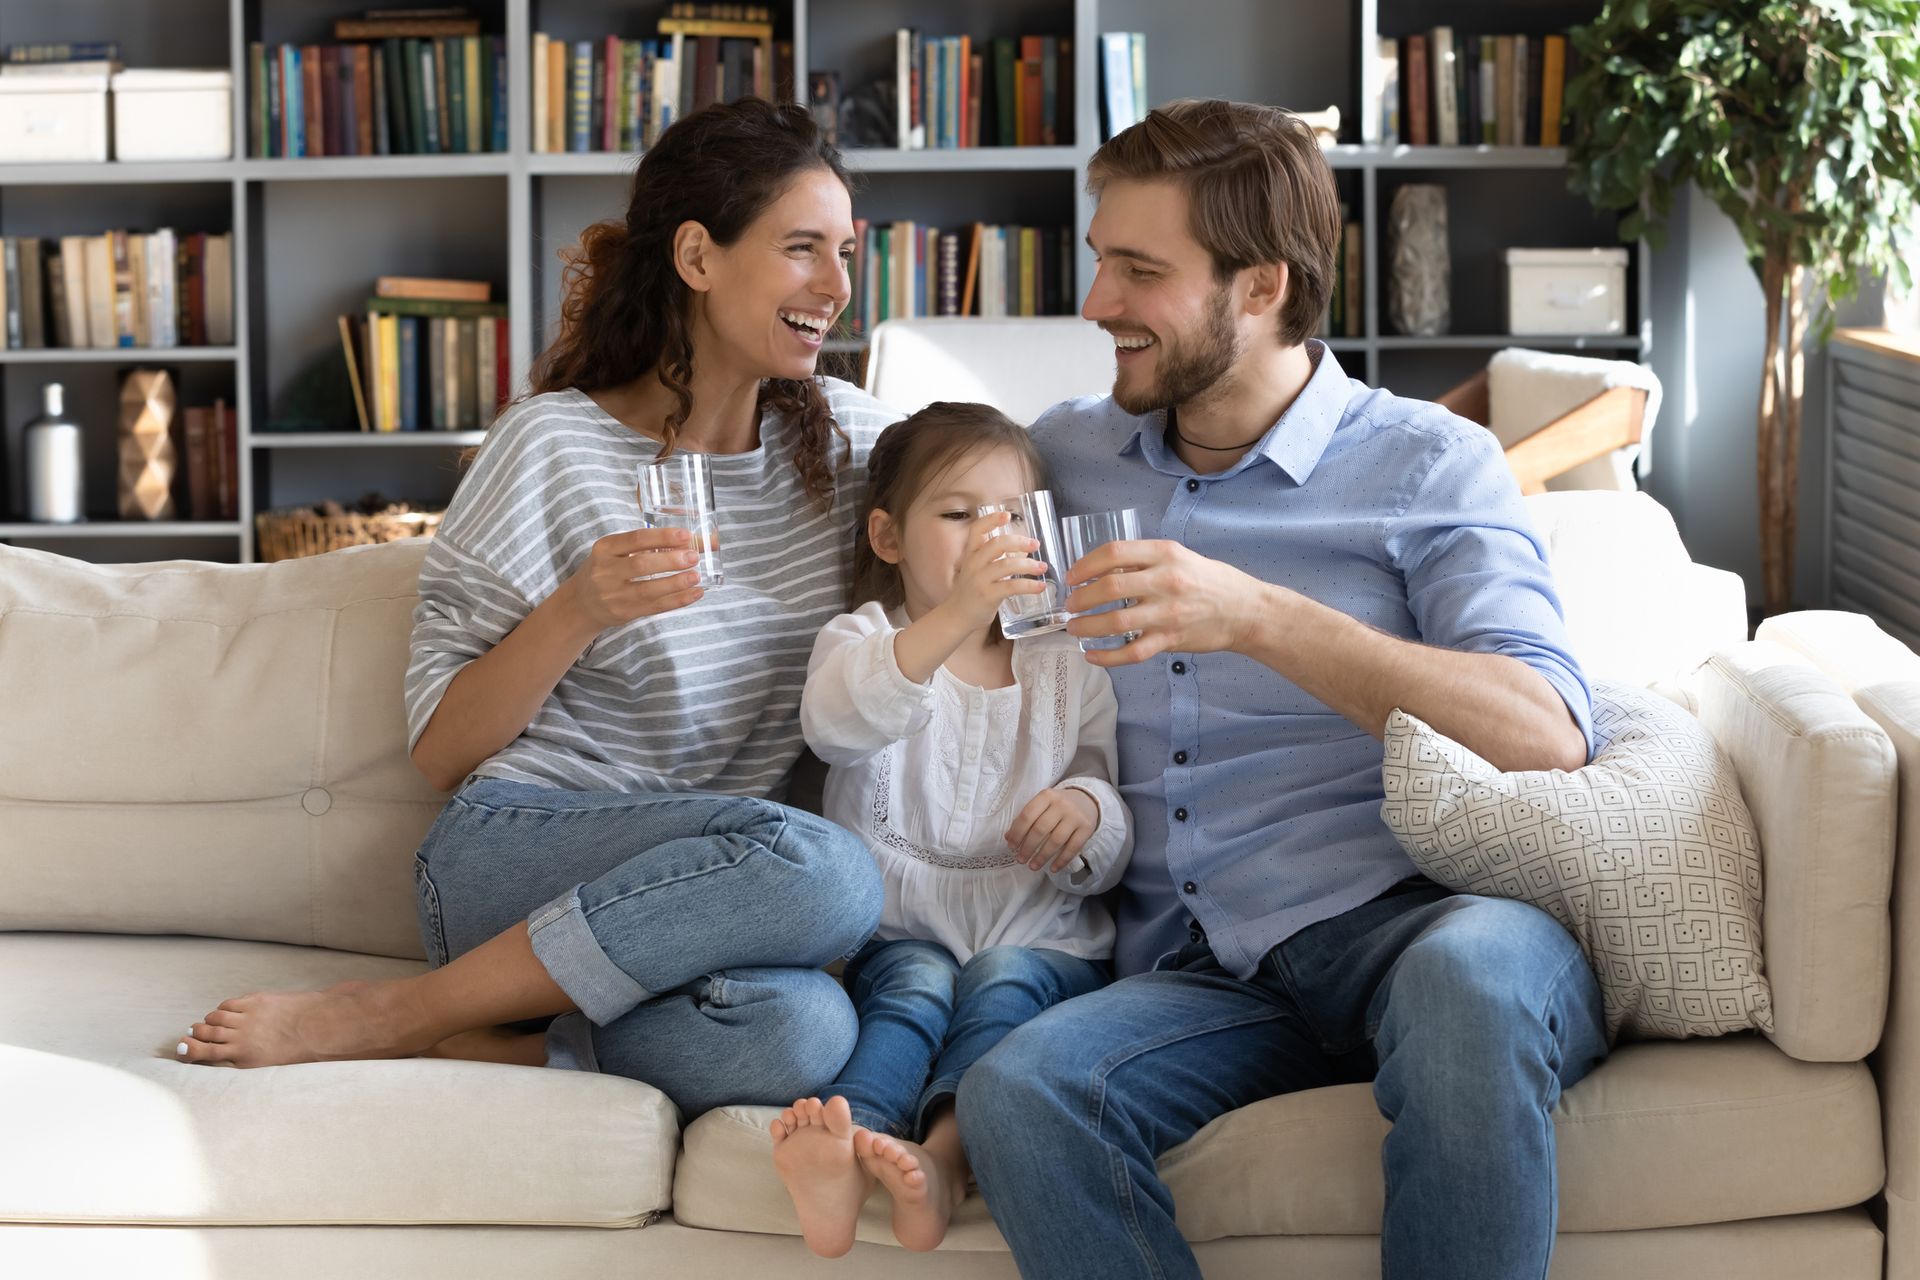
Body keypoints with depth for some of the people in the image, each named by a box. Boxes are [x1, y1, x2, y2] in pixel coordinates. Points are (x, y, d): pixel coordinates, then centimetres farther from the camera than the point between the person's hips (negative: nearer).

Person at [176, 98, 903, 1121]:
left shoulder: (847, 437, 10)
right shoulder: (555, 444, -3)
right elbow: (439, 749, -3)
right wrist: (578, 611, -19)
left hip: (718, 885, 3)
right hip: (516, 857, -3)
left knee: (800, 1031, -36)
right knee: (825, 871, -37)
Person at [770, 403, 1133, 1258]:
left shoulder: (1067, 671, 16)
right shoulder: (866, 638, 9)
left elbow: (1109, 860, 11)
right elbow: (836, 721, -20)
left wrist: (1088, 811, -16)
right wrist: (956, 617, -35)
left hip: (1037, 937, 2)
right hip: (899, 930, -1)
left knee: (1004, 980, -29)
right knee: (917, 979, -32)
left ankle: (946, 1158, -55)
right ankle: (847, 1151, -59)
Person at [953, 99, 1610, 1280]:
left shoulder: (1429, 464, 6)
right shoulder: (1065, 454, 20)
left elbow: (1545, 735, -11)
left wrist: (1260, 619, -20)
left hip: (1409, 917, -3)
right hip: (1195, 971, 3)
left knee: (1468, 976, -39)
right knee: (1017, 1095, -30)